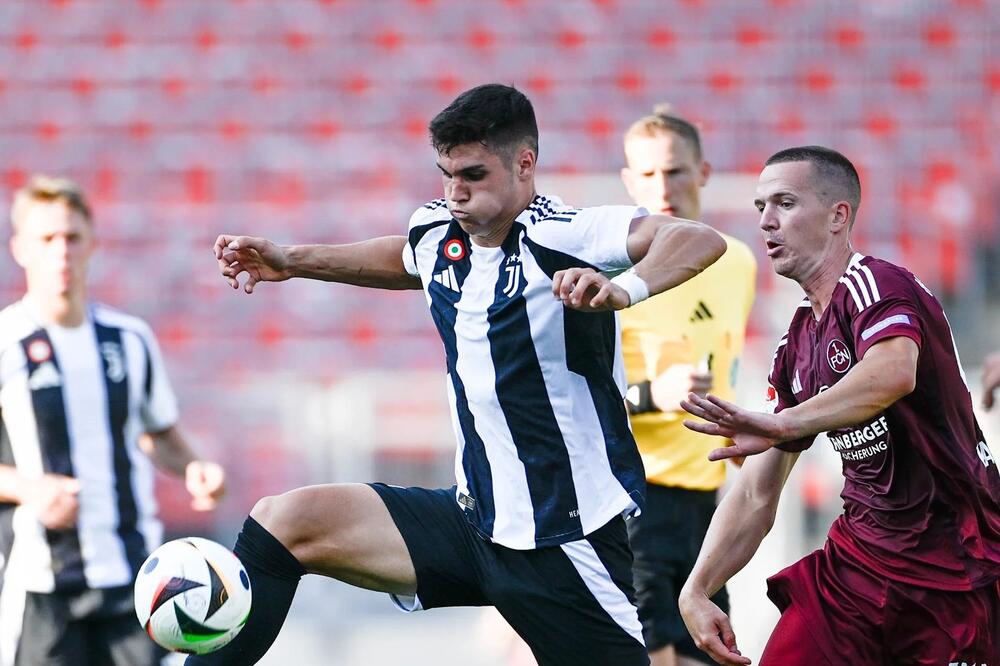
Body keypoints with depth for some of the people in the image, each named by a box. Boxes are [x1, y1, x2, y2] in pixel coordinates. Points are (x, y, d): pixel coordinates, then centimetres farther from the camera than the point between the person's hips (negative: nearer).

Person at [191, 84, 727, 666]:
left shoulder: (560, 235, -19)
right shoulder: (437, 233, 3)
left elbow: (700, 241, -35)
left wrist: (624, 289, -52)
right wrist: (292, 261, 24)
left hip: (568, 545, -7)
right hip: (475, 520, 7)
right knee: (285, 521, -3)